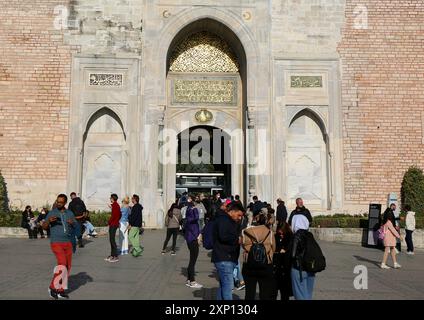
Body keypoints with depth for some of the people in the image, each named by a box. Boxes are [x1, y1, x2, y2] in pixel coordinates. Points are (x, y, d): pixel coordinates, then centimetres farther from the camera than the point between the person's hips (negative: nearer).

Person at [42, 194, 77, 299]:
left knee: (67, 267, 3)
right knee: (62, 264, -20)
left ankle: (61, 290, 13)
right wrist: (49, 221, -26)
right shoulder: (52, 213, -1)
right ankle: (53, 287, -5)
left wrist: (72, 222, -19)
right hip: (56, 243, -5)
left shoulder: (69, 213, 9)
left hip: (68, 243, 5)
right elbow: (44, 227, -4)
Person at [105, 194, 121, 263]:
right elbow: (119, 215, 20)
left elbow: (113, 215, -20)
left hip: (113, 225, -10)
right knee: (111, 240, 14)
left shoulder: (115, 205, -14)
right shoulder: (117, 205, 15)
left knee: (112, 240, -8)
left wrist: (109, 222, -11)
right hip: (115, 224, 10)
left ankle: (115, 257, -6)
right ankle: (112, 255, 20)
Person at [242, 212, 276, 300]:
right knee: (265, 294, 9)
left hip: (249, 266, 1)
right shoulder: (270, 233, -6)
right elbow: (273, 249, 0)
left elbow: (244, 246, -1)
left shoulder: (246, 232, -6)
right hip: (266, 266, -1)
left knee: (249, 293, 14)